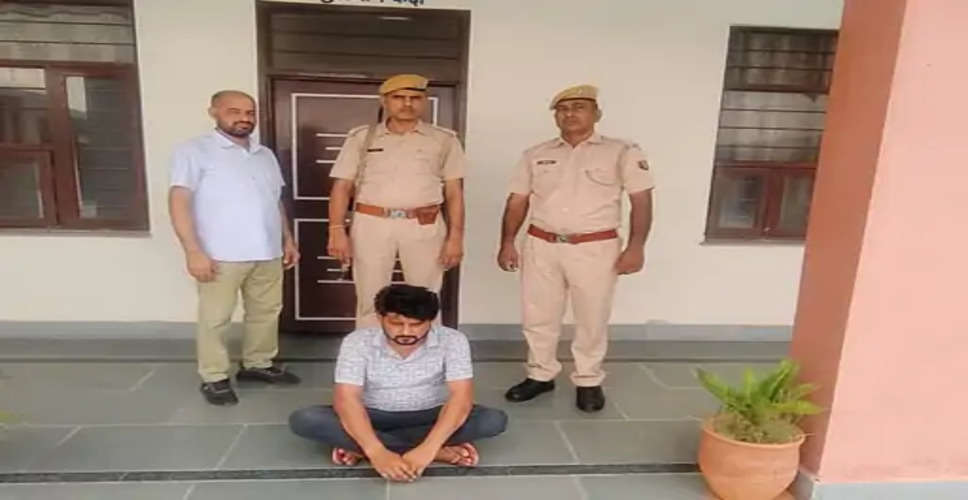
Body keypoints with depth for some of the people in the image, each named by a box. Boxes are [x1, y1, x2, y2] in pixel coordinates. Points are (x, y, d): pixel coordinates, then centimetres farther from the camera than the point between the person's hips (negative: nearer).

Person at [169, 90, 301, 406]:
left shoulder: (265, 155, 15)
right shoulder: (195, 151, -4)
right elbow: (179, 201, -11)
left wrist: (288, 239, 15)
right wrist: (193, 250, -18)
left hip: (267, 252, 6)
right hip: (221, 255, -6)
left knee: (266, 311, 13)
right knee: (215, 318, 3)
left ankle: (257, 364, 29)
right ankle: (214, 378, 17)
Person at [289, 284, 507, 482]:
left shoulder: (452, 341, -19)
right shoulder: (357, 342, -19)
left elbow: (461, 397, -27)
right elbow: (346, 399, -27)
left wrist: (427, 448, -42)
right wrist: (377, 452, -42)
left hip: (429, 417, 0)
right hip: (373, 418, 0)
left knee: (494, 419, -27)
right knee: (304, 419, -27)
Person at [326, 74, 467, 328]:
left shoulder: (444, 140, 5)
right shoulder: (361, 138, 7)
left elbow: (454, 193, 4)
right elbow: (342, 187, 5)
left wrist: (455, 237, -3)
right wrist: (337, 231, -5)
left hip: (424, 227, 0)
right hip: (372, 225, 1)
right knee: (370, 302, 7)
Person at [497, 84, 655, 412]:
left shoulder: (622, 152, -1)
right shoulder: (536, 155, 8)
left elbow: (641, 200, -4)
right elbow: (517, 201, 10)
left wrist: (635, 247, -12)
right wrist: (507, 242, 3)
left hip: (595, 248, -3)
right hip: (541, 246, 3)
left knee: (592, 319, 8)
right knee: (538, 316, 10)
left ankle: (588, 381, 25)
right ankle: (540, 375, 28)